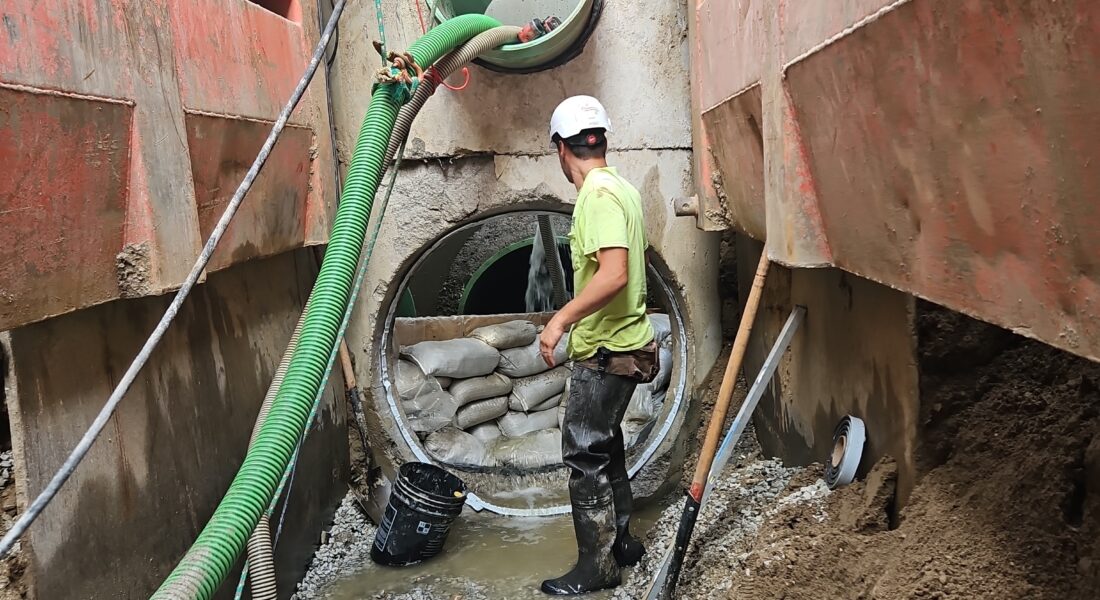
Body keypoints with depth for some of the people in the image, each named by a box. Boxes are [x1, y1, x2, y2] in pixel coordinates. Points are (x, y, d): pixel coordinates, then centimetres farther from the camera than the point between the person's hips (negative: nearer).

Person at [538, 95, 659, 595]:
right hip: (620, 342, 10)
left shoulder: (598, 196, -20)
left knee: (583, 454, -1)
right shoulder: (620, 187, 11)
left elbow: (614, 274, -31)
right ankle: (620, 541, 32)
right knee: (604, 446, 20)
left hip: (606, 352, -10)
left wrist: (562, 318, -28)